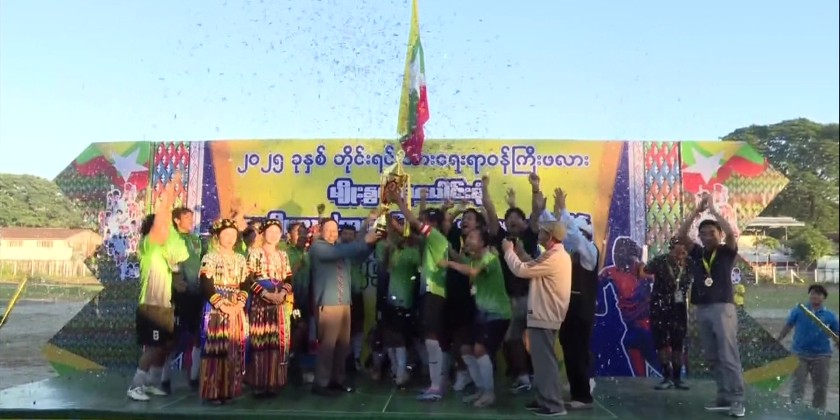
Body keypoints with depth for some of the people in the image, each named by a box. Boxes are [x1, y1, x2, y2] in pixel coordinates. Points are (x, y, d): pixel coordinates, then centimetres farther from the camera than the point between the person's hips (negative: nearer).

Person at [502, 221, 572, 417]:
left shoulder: (553, 257, -20)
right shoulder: (559, 255, 14)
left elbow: (521, 270, -20)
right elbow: (533, 266, 18)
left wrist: (509, 250, -6)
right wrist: (519, 252, 11)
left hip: (544, 316, -10)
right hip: (546, 314, 10)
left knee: (545, 360, -4)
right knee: (543, 359, 16)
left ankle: (553, 404, 1)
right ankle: (545, 399, 23)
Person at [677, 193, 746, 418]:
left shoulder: (727, 252, 4)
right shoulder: (697, 253, 12)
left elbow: (731, 233, -15)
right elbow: (681, 235, 1)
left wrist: (712, 209, -10)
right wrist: (697, 210, -1)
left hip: (722, 307, -5)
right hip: (701, 309, 5)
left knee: (728, 355, -7)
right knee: (712, 357, 8)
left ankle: (737, 400, -4)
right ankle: (724, 397, 15)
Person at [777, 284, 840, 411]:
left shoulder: (830, 316, 0)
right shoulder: (798, 310, -1)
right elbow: (788, 327, 4)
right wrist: (777, 343, 3)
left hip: (821, 356, 2)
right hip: (800, 354, -1)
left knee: (821, 387, 14)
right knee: (797, 385, 0)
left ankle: (818, 411, 31)